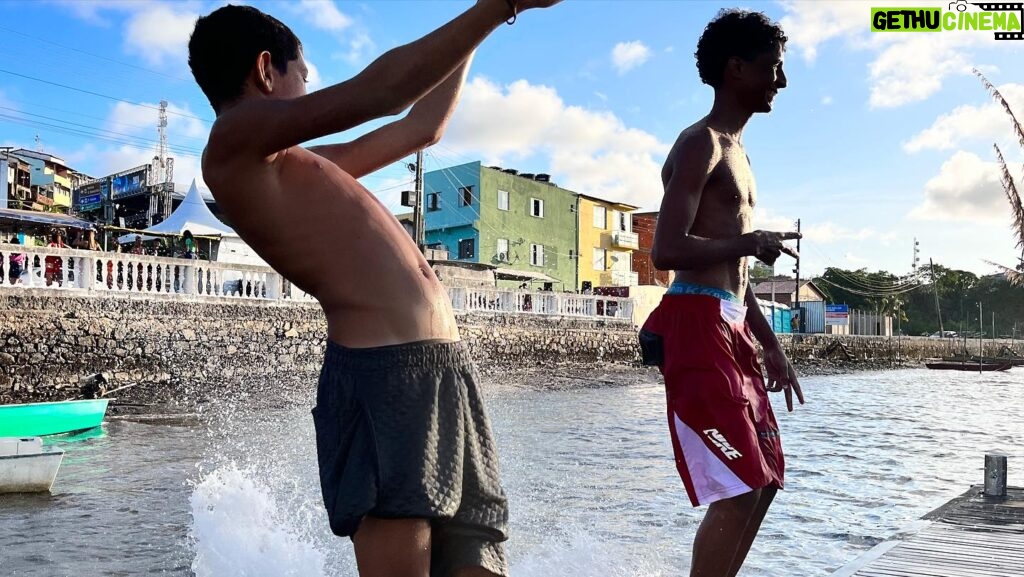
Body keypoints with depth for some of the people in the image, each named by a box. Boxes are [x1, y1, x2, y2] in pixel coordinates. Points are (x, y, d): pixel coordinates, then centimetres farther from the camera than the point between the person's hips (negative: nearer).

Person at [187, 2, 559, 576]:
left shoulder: (300, 164, 29)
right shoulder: (238, 137, 1)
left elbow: (421, 128, 36)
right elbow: (380, 90, -9)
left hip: (450, 370, 9)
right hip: (382, 375, -9)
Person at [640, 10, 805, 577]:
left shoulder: (736, 153, 22)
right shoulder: (700, 144, -8)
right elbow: (666, 251, -21)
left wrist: (772, 347, 20)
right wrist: (752, 241, -10)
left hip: (730, 327, 10)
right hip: (696, 325, -10)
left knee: (763, 479, 14)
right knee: (738, 490, -11)